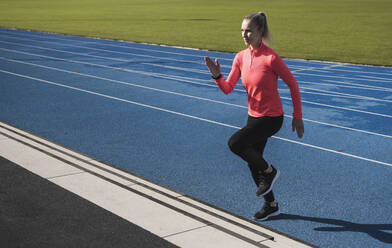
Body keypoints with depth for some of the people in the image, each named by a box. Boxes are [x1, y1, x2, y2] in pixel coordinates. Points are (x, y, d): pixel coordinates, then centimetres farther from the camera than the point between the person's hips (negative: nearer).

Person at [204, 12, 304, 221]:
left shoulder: (271, 58, -19)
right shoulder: (241, 57, 0)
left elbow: (292, 84, -10)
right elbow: (228, 88, 1)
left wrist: (297, 116, -7)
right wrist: (217, 76, -19)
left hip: (271, 117, -7)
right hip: (253, 116, 8)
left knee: (235, 143, -23)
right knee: (253, 164, 13)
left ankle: (269, 171, 2)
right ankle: (271, 205, 33)